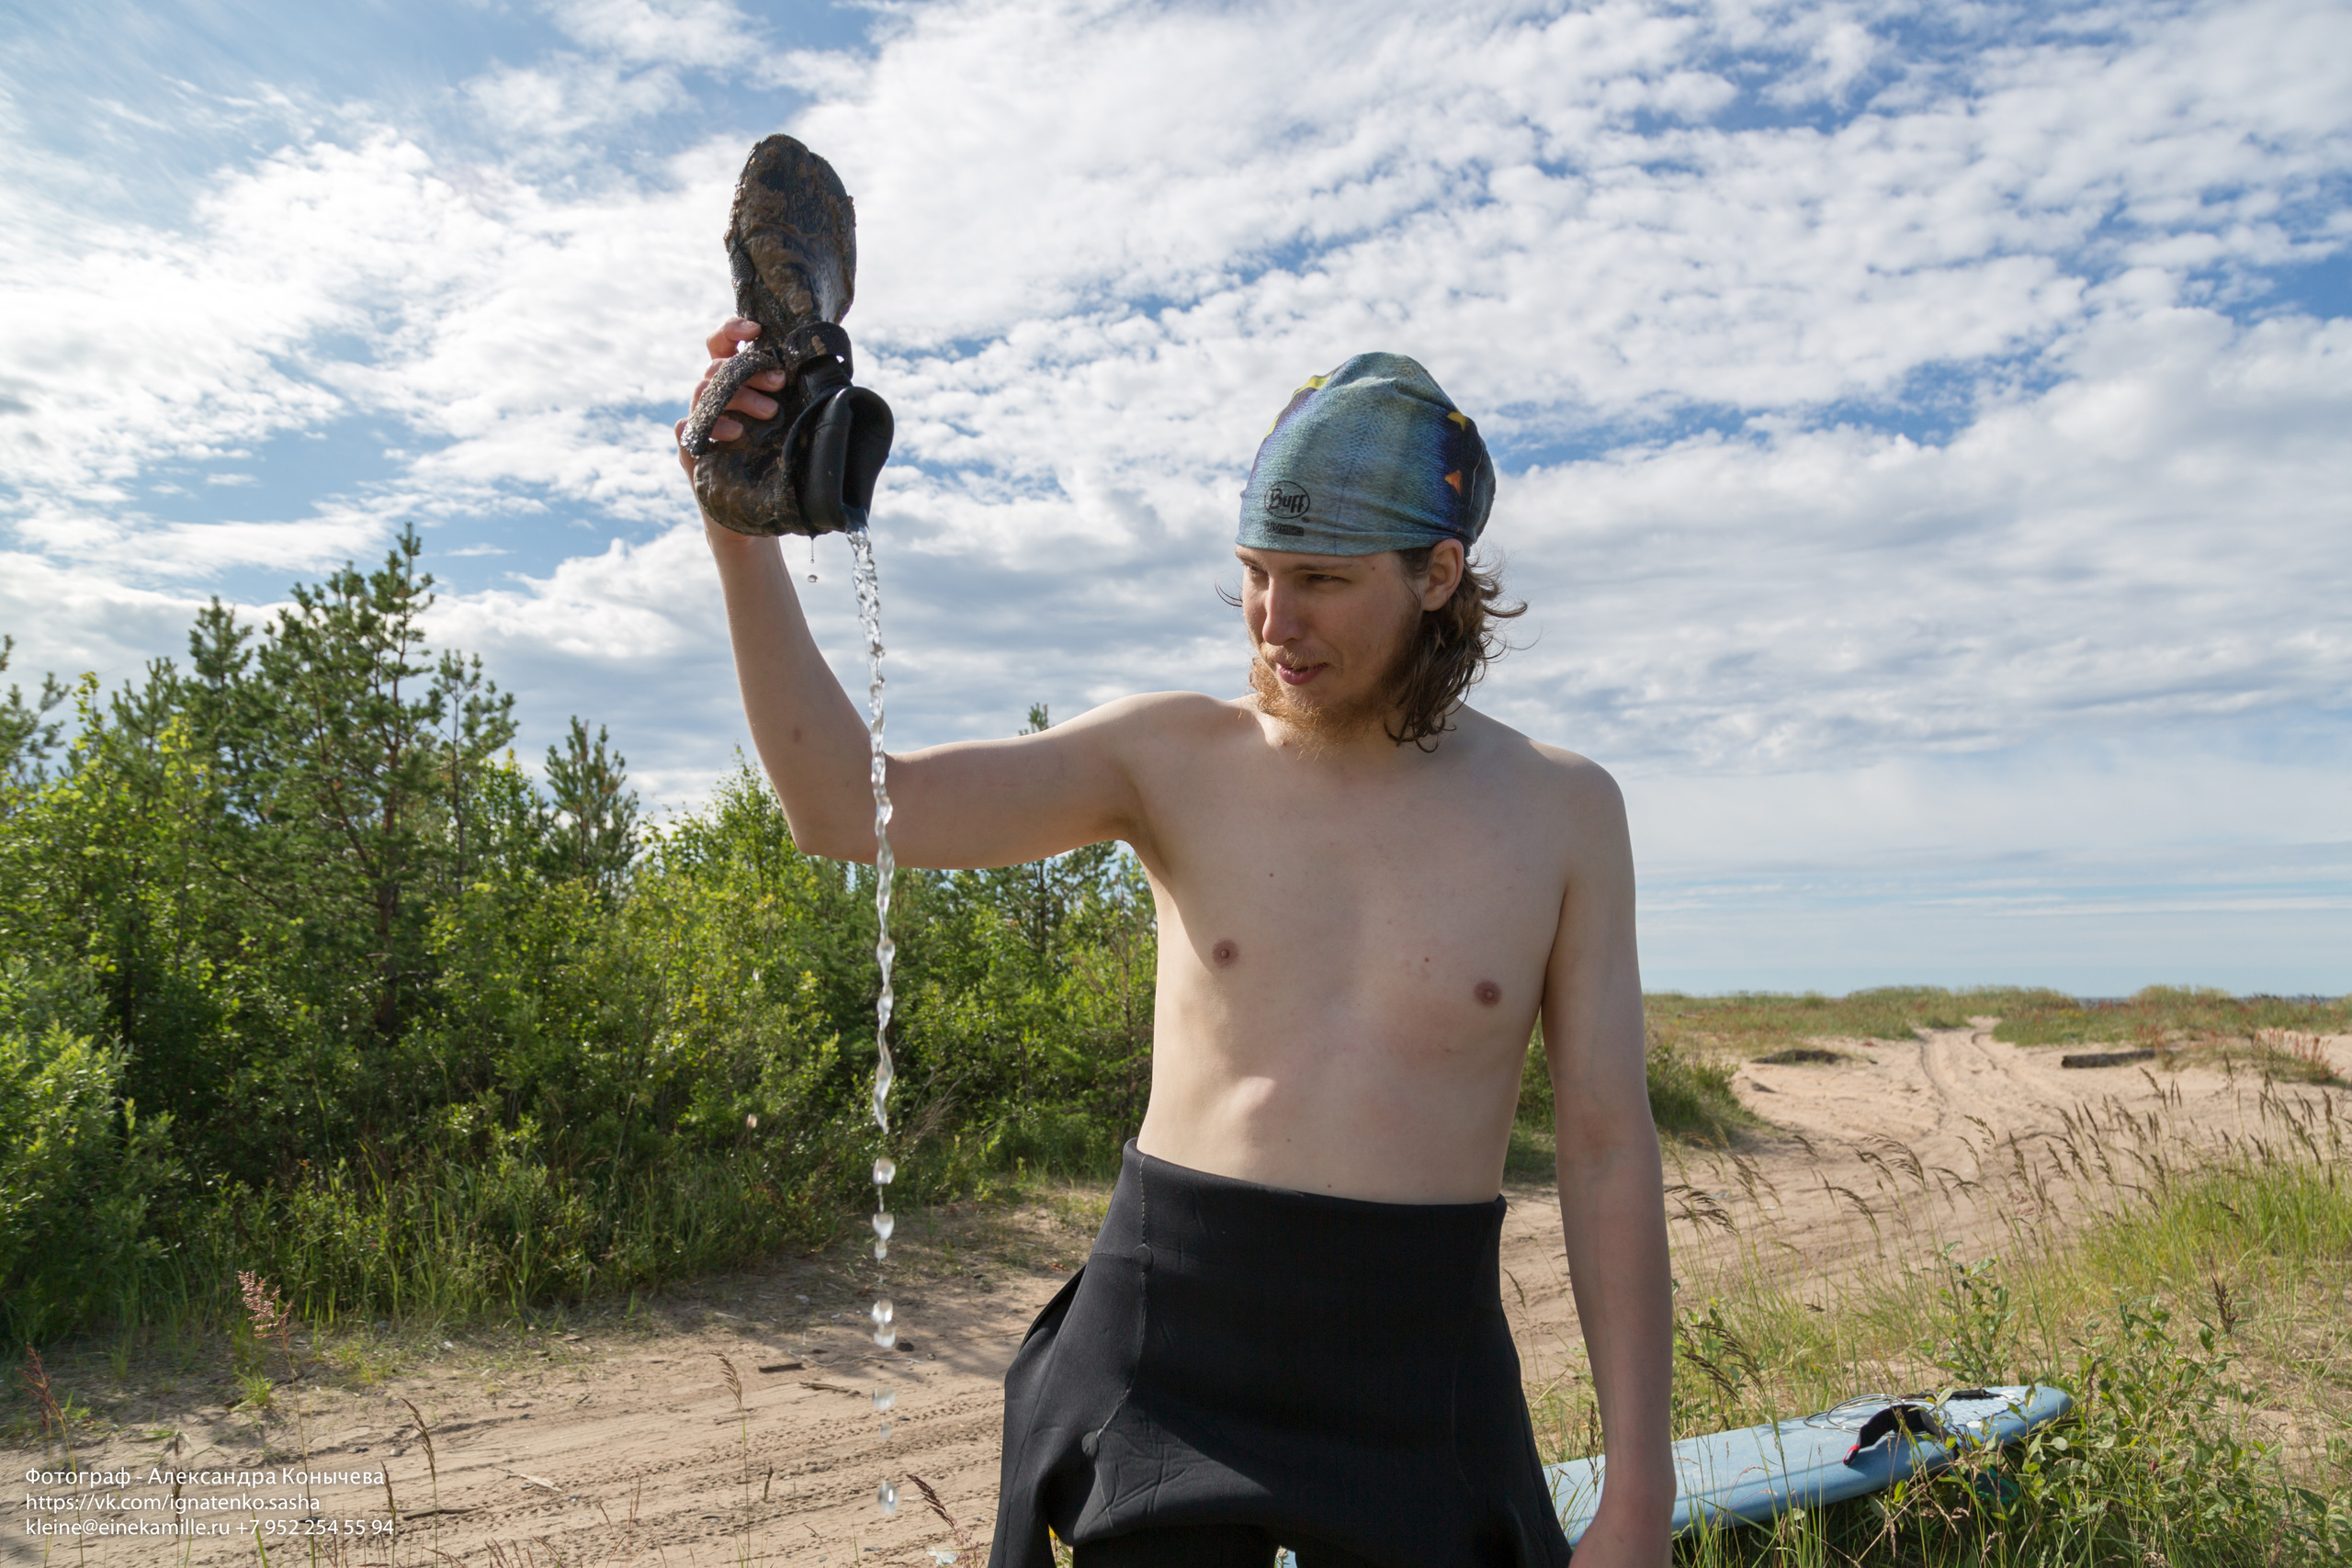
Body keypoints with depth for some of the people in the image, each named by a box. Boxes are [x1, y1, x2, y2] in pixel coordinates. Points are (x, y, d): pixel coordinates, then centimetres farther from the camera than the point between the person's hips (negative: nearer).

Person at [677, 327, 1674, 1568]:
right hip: (1170, 1339, 0)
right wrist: (745, 536, -22)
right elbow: (849, 811, -11)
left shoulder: (1562, 810, -3)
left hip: (1414, 1378, 1)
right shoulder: (1171, 756, -4)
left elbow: (1609, 1150, -2)